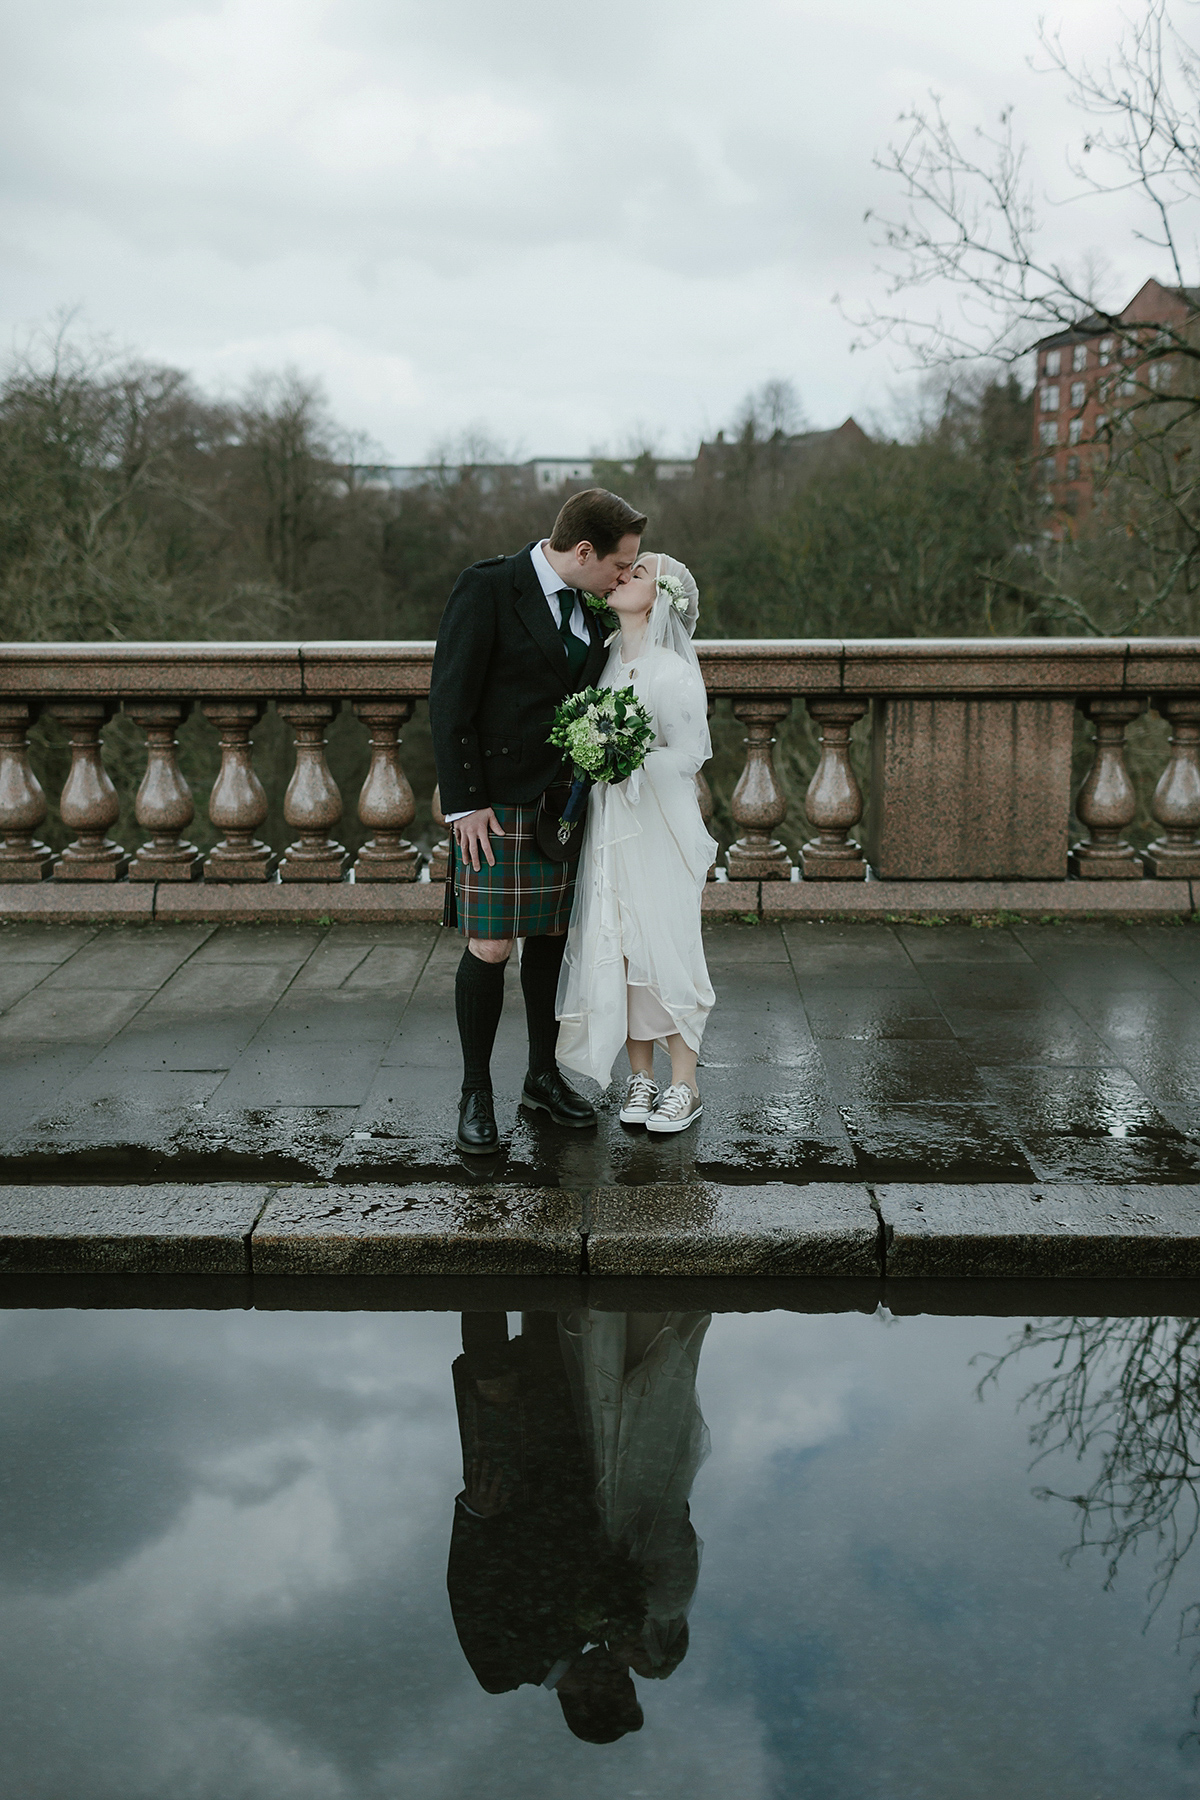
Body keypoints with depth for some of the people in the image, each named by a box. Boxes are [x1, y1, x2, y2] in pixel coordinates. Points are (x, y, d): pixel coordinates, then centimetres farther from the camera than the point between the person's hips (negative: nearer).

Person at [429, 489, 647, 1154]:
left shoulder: (592, 604, 9)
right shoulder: (487, 587, -12)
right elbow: (449, 700, -13)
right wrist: (465, 802, -15)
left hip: (567, 799, 6)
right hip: (497, 802, -6)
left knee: (553, 938, 12)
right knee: (490, 949, -4)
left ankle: (543, 1076, 27)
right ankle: (476, 1093, 11)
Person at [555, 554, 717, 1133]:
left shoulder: (672, 673, -11)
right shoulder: (607, 658, 8)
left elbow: (687, 755, -11)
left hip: (659, 827, -6)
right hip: (607, 825, 6)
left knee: (665, 947, -2)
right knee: (615, 949, 6)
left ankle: (684, 1085, 11)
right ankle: (640, 1075, 19)